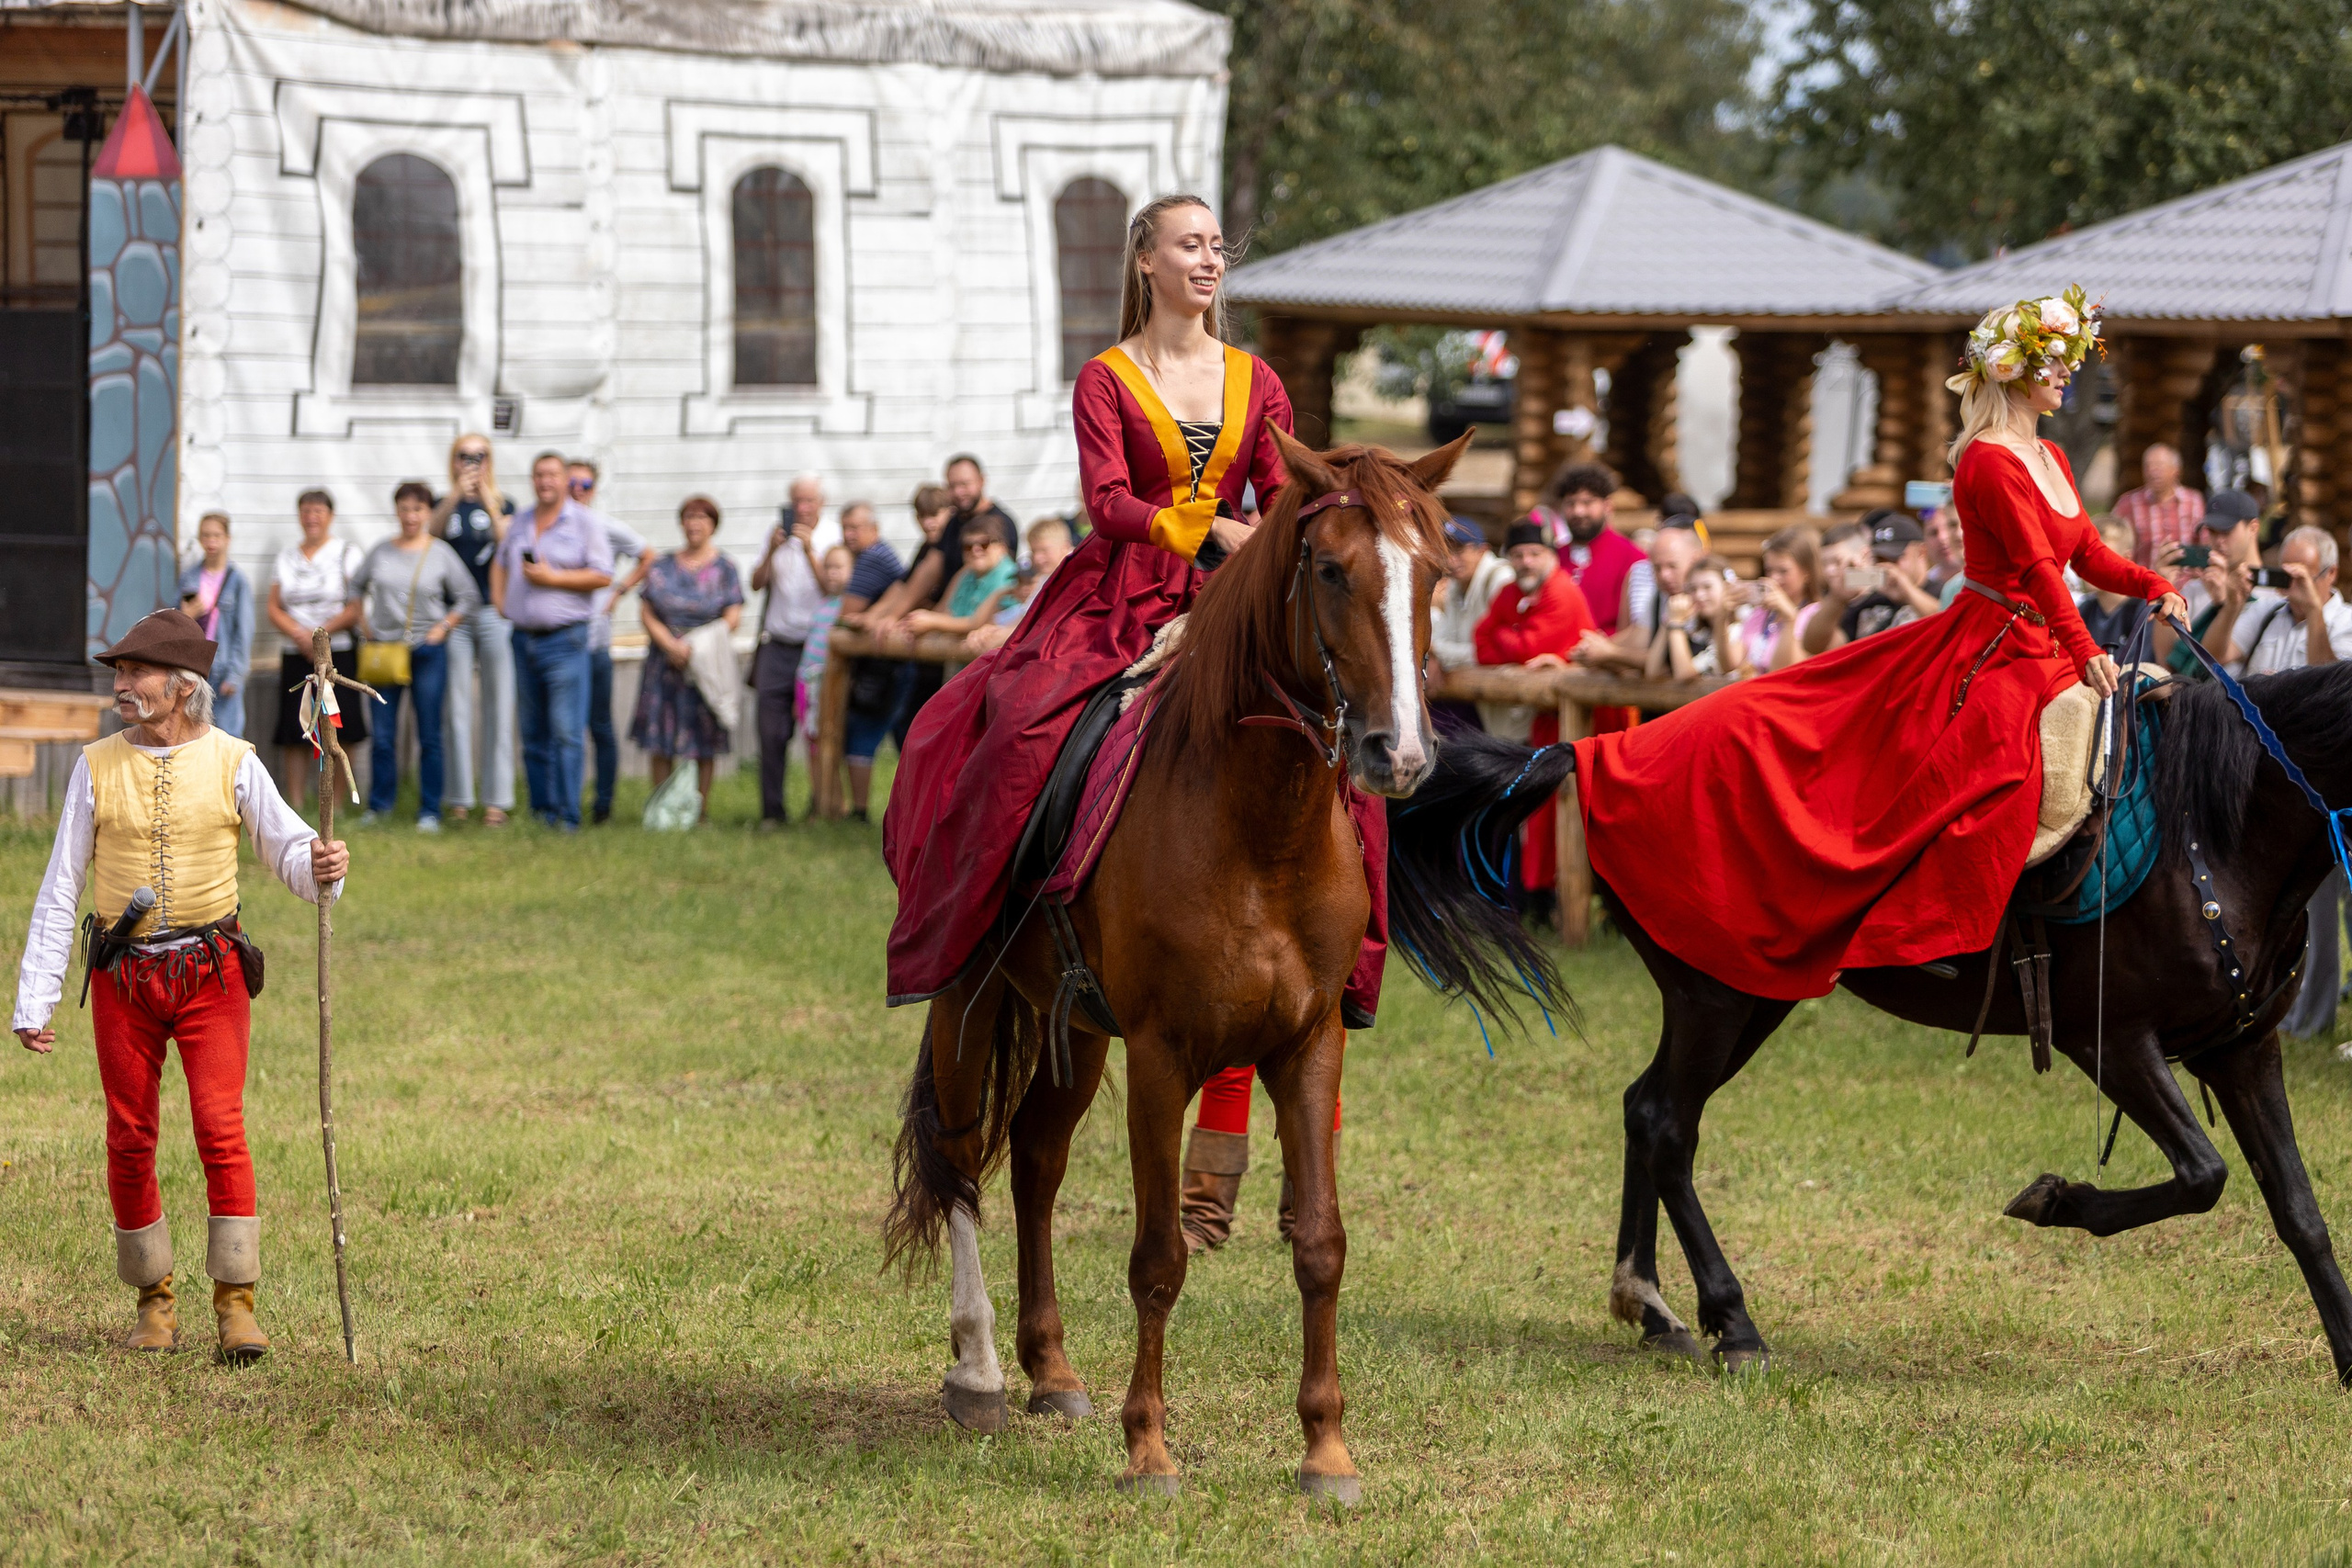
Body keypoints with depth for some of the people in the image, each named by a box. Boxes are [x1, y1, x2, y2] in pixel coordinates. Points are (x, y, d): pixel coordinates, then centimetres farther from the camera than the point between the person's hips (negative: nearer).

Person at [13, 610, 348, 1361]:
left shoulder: (231, 763, -1)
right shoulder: (97, 767, 3)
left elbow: (285, 846, 4)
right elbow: (60, 888, 5)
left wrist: (320, 867, -22)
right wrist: (34, 1001, 2)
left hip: (209, 969, -2)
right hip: (123, 979, 2)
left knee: (221, 1130, -12)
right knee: (130, 1142, 3)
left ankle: (236, 1306, -8)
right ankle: (155, 1304, 16)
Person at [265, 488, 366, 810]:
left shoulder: (347, 554, 3)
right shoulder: (286, 557, 14)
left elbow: (356, 608, -5)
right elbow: (274, 609, 10)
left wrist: (320, 633, -14)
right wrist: (299, 635, -8)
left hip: (339, 653, -3)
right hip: (295, 656, 3)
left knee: (341, 734, -8)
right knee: (293, 733, -2)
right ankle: (295, 804, 2)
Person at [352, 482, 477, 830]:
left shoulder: (441, 553, 0)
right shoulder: (381, 551, 7)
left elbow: (466, 596, 4)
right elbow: (356, 587, 18)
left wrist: (443, 628, -4)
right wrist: (365, 626, 9)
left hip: (427, 651, -2)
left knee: (429, 736, 0)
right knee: (382, 735, 2)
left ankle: (430, 811, 5)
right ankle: (378, 806, 12)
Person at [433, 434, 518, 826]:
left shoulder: (503, 506, 9)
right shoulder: (445, 505, 11)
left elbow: (507, 546, -9)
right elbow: (433, 529, -10)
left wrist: (489, 502, -19)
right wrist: (456, 495, -25)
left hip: (493, 613, -1)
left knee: (496, 706, -2)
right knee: (457, 708, 0)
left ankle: (496, 800, 0)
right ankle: (460, 799, 3)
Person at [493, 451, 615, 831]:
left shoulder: (584, 522, -2)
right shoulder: (521, 523, 15)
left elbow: (602, 575, -8)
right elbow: (499, 564, 29)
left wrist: (552, 577, -13)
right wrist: (499, 601, 13)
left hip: (564, 639, -6)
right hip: (524, 638, 6)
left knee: (566, 732, -11)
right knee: (533, 734, 9)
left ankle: (567, 817, -10)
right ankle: (541, 811, 15)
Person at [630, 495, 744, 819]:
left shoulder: (724, 569, 4)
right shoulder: (663, 567, 10)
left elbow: (733, 617, -4)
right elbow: (646, 613, 4)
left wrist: (694, 646, -17)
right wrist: (671, 645, -13)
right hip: (665, 661, 2)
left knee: (705, 743, -1)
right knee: (659, 743, -1)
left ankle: (700, 810, 6)